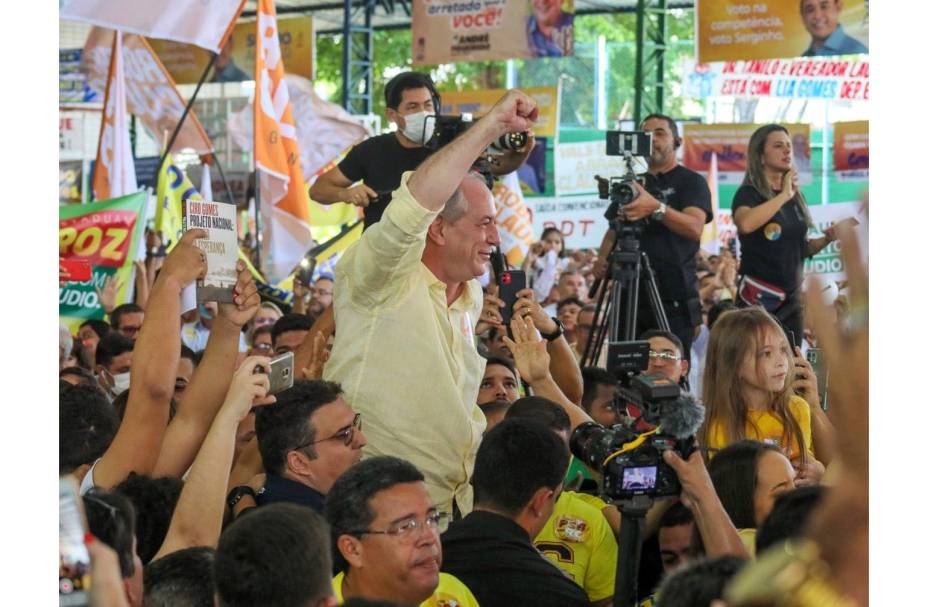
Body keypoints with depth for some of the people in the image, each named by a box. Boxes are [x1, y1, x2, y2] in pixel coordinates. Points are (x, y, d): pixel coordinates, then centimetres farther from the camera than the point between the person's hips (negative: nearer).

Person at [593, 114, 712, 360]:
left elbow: (695, 227, -15)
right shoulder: (632, 184, 19)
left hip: (674, 299, -5)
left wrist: (656, 208, -32)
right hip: (632, 294, 5)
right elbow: (613, 231, 22)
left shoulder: (691, 182, 2)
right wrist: (603, 259, 0)